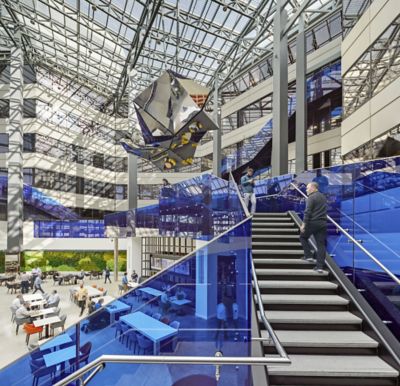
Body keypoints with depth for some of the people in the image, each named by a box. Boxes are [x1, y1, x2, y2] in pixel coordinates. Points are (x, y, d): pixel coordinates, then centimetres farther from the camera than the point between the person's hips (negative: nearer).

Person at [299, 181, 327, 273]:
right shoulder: (323, 197, 17)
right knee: (321, 244, 5)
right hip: (323, 223, 7)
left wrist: (303, 224, -16)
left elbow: (307, 212, -17)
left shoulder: (311, 197, -10)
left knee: (303, 237, 17)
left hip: (313, 222, -7)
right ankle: (320, 266, 4)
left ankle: (308, 255, 10)